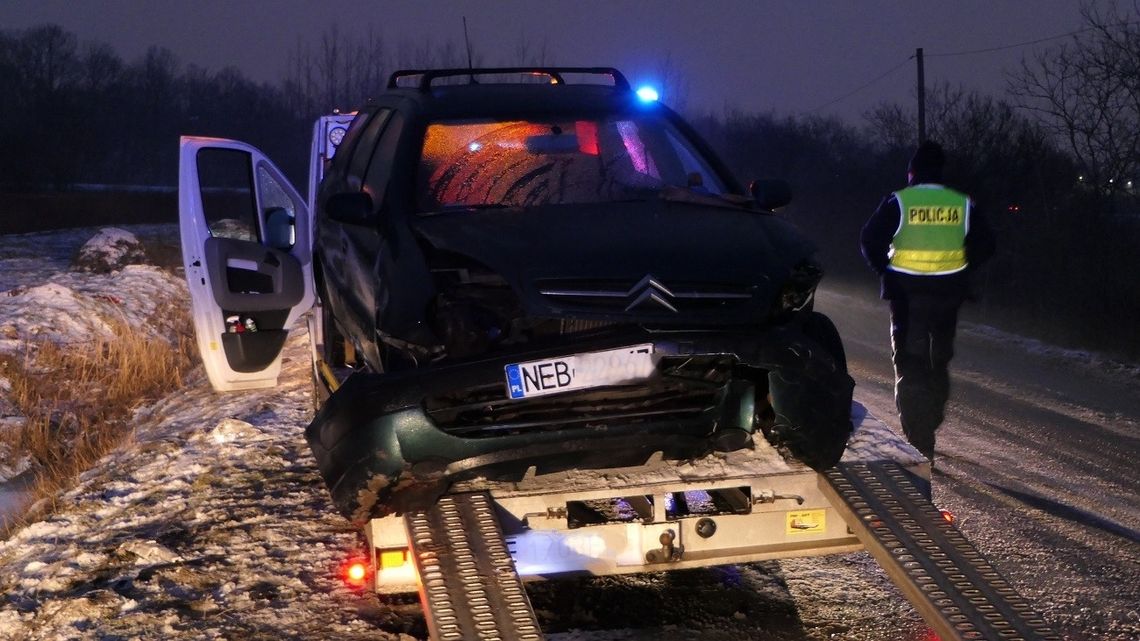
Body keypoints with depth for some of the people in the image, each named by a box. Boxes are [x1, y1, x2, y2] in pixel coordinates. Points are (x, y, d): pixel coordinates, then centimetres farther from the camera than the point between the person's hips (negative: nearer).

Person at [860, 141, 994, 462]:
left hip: (907, 295, -3)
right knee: (939, 363, 19)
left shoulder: (898, 203, -7)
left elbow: (870, 240, -11)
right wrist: (958, 272, 13)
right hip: (948, 294, 3)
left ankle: (919, 445, -8)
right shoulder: (962, 204, 2)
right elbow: (984, 244, 5)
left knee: (910, 366, 0)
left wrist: (886, 270, 3)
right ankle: (930, 424, 29)